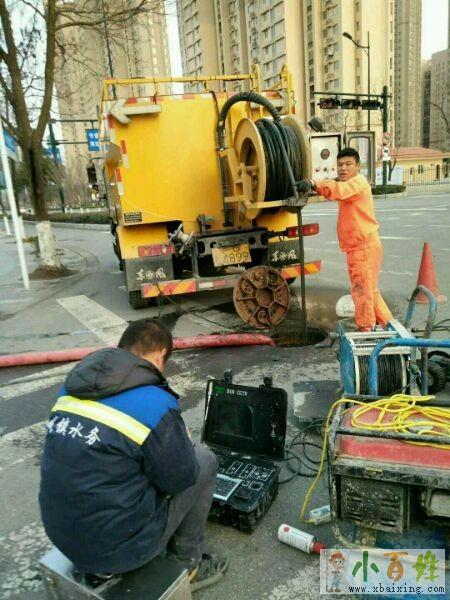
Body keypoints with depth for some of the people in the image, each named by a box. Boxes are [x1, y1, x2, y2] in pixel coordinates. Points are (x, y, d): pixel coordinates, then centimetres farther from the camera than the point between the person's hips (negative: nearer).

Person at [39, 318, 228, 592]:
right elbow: (180, 478, -11)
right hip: (119, 546, -6)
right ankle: (187, 563, 21)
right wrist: (182, 441, 9)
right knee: (205, 459, 6)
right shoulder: (155, 403, -21)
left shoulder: (73, 386, 0)